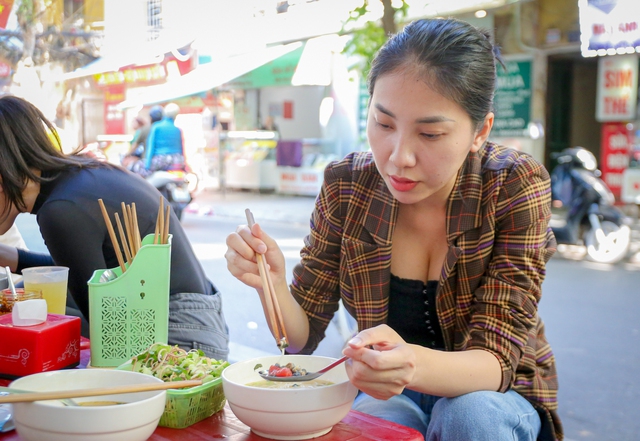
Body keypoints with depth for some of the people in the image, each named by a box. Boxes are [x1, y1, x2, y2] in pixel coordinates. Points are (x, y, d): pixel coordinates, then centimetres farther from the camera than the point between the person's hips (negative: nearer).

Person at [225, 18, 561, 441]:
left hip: (494, 392, 2)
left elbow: (495, 360, -23)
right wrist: (272, 284, -29)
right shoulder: (346, 187, -13)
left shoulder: (515, 187, -20)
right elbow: (302, 335, -6)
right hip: (387, 391, -1)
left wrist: (413, 365, -45)